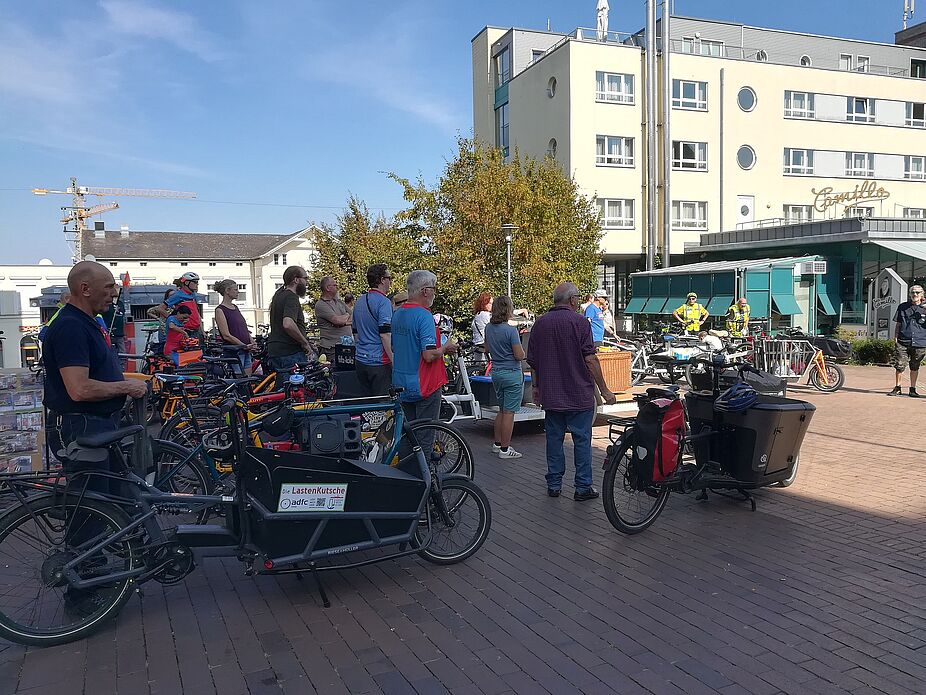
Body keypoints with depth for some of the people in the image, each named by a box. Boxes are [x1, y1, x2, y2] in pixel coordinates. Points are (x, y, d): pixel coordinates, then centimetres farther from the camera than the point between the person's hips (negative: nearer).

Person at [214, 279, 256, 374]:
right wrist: (244, 346, -17)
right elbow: (226, 335, -14)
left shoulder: (235, 308, 16)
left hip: (246, 352, 8)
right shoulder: (220, 310, -7)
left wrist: (252, 344, 1)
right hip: (233, 352, -8)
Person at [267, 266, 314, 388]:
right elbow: (288, 324, -31)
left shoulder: (279, 294, 17)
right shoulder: (291, 297, -14)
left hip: (274, 351, 10)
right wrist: (305, 343, -19)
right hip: (291, 353, -10)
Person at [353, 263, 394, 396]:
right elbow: (385, 335, -20)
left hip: (360, 360, 8)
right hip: (379, 362, -8)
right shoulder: (383, 302, -13)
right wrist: (394, 361, -17)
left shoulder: (359, 301, 14)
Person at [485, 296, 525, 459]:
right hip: (512, 373, -7)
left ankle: (497, 443, 26)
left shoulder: (488, 328, 4)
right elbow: (519, 356, -16)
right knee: (509, 412, -1)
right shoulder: (511, 330, -18)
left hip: (496, 372, 8)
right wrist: (520, 347, 3)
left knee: (502, 410, 19)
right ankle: (505, 449, 4)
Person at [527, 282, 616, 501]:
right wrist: (604, 390, -6)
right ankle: (583, 488, 7)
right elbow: (590, 359, -13)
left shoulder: (540, 323, 6)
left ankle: (554, 485, 17)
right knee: (582, 440, 3)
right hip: (579, 394, -5)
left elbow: (532, 361, 10)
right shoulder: (579, 322, -10)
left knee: (554, 439, 11)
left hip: (550, 395, 5)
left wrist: (536, 388, 20)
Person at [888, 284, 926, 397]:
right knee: (899, 366, -4)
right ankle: (897, 388, 10)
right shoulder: (903, 307, 9)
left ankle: (912, 389, 19)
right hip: (903, 342, 0)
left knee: (915, 367, 9)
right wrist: (895, 338, 5)